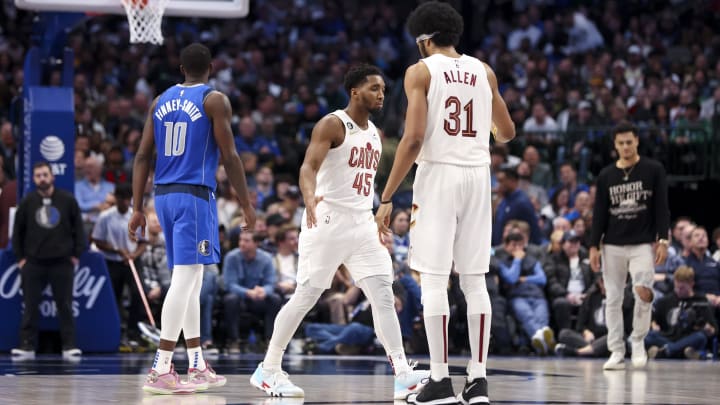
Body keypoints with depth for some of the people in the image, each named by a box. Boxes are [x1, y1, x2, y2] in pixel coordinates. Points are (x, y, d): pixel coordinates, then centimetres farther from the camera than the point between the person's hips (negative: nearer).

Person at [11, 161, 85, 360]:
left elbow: (78, 228, 6)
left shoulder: (67, 200, 0)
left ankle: (69, 346, 6)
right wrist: (20, 257, 4)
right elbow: (17, 231, 10)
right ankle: (27, 346, 6)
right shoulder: (27, 202, 3)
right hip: (33, 263, 1)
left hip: (62, 262, -1)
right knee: (30, 306, 2)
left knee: (65, 306, 2)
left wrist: (76, 254, 1)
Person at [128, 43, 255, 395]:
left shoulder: (160, 101, 13)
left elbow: (143, 157, 9)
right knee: (185, 279, -10)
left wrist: (137, 209, 11)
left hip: (164, 195, 7)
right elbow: (229, 156, -8)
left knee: (190, 280, 16)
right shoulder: (215, 101, -4)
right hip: (195, 196, -7)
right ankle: (160, 371, -18)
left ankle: (197, 367, 20)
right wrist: (246, 205, -2)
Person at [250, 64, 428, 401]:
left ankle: (403, 375, -10)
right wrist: (310, 197, -42)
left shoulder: (374, 134, 16)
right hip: (327, 221, -7)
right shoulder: (332, 125, -9)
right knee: (305, 297, -2)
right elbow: (309, 166, -22)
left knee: (383, 295, -5)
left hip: (362, 224, 7)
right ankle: (268, 370, 10)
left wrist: (381, 225, 22)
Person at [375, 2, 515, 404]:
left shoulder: (421, 71, -2)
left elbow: (414, 138, -11)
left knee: (434, 279, -2)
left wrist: (387, 197, -8)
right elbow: (508, 132, 19)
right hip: (478, 175, 4)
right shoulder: (484, 72, 12)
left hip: (438, 174, -4)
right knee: (474, 280, 7)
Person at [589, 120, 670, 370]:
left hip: (643, 244, -3)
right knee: (613, 300, 2)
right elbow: (599, 214, 9)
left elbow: (662, 208, 0)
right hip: (613, 245, 3)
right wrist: (594, 246, 2)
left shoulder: (653, 170, 1)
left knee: (643, 292, -18)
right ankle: (616, 352, 7)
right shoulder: (606, 176, 8)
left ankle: (638, 341, 3)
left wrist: (663, 240, -9)